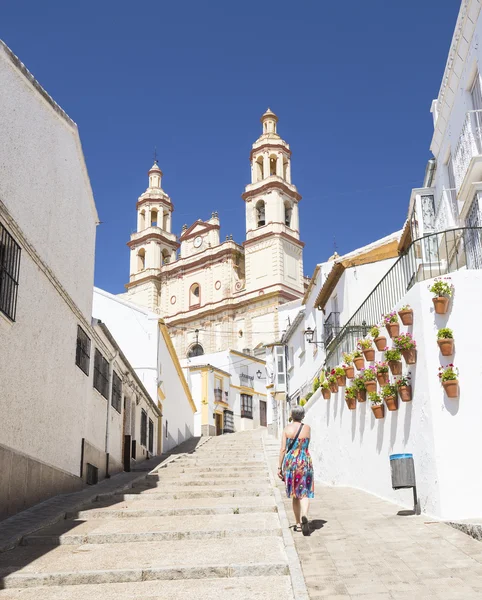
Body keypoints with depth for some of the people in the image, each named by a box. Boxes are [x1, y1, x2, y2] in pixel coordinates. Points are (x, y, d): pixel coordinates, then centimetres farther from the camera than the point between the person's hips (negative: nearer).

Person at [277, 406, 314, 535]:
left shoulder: (287, 429, -4)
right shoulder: (307, 428, -1)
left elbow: (283, 449, -6)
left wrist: (280, 467, 0)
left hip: (290, 462, 1)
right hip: (304, 462, -1)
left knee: (295, 494, 14)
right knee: (305, 493, 0)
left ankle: (298, 523, 19)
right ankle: (304, 516, -27)